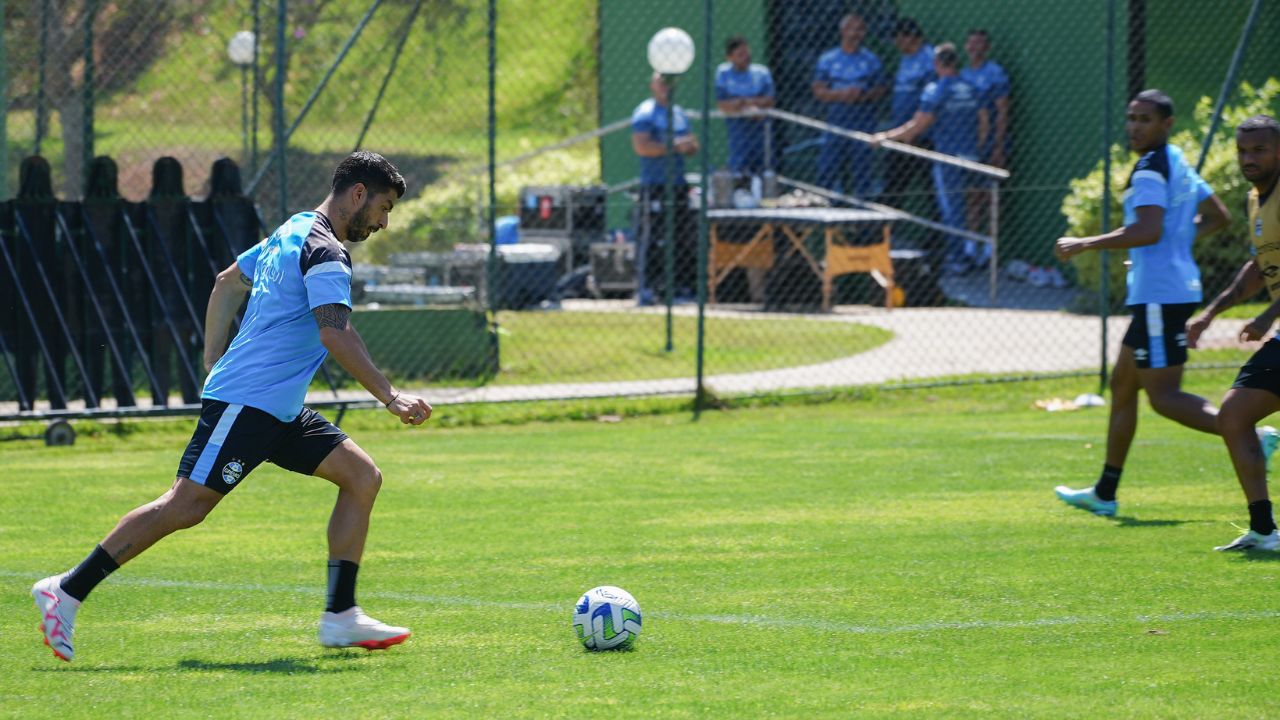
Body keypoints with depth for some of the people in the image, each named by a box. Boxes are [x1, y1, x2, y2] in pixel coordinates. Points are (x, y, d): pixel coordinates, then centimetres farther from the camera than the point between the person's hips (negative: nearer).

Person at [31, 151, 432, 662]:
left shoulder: (292, 233, 17)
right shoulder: (324, 251, -14)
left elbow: (227, 282, 28)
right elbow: (334, 333, -27)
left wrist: (214, 363, 30)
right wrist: (390, 399, -27)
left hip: (279, 411, 11)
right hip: (246, 404, -11)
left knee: (362, 476, 4)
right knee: (186, 506, -13)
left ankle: (340, 617, 1)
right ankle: (67, 591, -8)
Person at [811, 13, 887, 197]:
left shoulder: (871, 59, 6)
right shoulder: (828, 59, 5)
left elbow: (881, 90, 5)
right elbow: (818, 92, 1)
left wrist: (864, 96, -15)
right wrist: (841, 95, -15)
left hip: (864, 124, 0)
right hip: (836, 122, 0)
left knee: (862, 167, 0)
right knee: (827, 168, -4)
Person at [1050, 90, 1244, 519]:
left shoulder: (1151, 169, -13)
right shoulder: (1179, 166, 17)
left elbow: (1148, 230, -25)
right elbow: (1217, 217, 27)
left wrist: (1084, 245, -18)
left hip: (1160, 295, -10)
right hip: (1174, 287, 10)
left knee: (1163, 395, -13)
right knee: (1123, 386, 16)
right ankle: (1104, 494, 20)